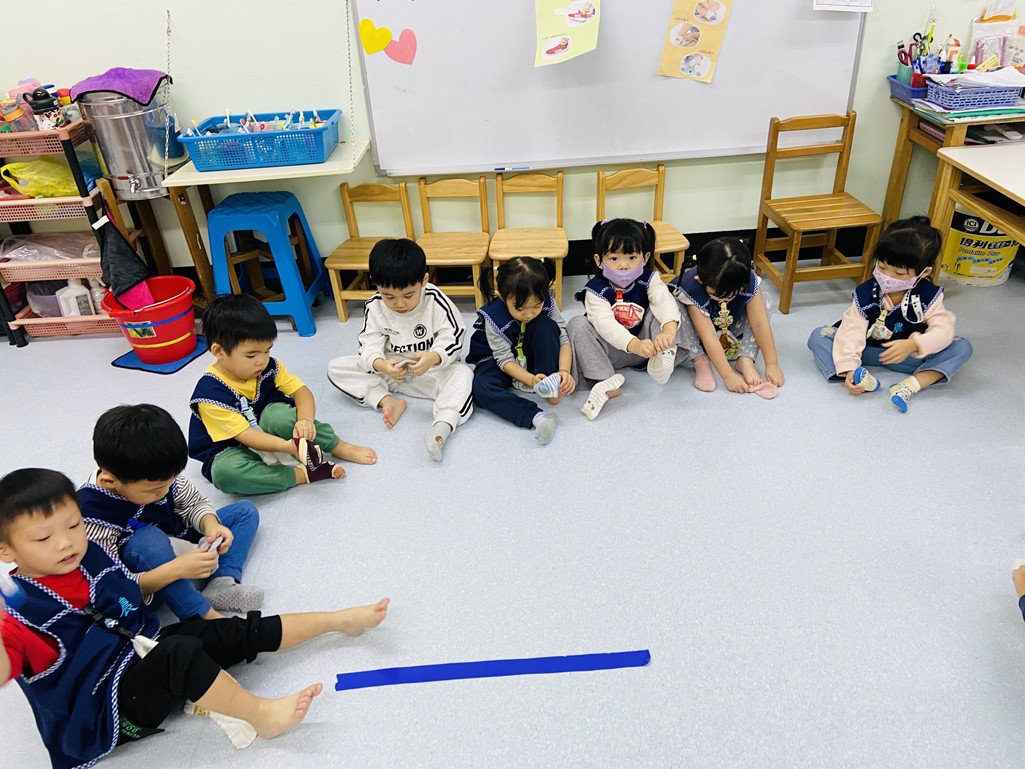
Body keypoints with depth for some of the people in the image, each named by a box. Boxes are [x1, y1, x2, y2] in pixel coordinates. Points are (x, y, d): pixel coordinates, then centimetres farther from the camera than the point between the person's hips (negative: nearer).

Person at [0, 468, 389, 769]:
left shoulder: (91, 555, 1)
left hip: (144, 653, 7)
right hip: (108, 707, -7)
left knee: (238, 632, -5)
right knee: (180, 651, -34)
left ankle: (339, 620, 4)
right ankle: (260, 714, -22)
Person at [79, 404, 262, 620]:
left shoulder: (160, 475, -18)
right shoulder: (92, 517, -32)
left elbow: (193, 504, 0)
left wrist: (210, 523, -23)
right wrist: (175, 570, -41)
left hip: (179, 545, 7)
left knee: (246, 510, 4)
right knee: (148, 539, -38)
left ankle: (222, 585, -18)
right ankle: (204, 616, -30)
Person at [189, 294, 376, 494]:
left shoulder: (268, 367, -9)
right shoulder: (210, 394, -26)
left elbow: (301, 391, -11)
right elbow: (246, 435, -28)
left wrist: (305, 419, -34)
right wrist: (288, 446, -43)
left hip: (267, 431, 4)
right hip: (230, 451, -3)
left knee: (279, 413, -30)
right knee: (224, 472, -39)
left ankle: (341, 448, -16)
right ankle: (302, 474, -32)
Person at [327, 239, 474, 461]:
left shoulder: (436, 301, -18)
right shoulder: (374, 307, -12)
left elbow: (453, 339, -19)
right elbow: (369, 347, -16)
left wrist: (433, 357, -41)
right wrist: (381, 365, -41)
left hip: (432, 370, -2)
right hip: (390, 369, 3)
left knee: (463, 374, -34)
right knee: (336, 368, -13)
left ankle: (443, 426, -55)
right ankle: (387, 400, -25)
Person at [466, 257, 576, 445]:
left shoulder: (547, 303, -20)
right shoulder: (494, 316, -28)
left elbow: (563, 338, -17)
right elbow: (505, 359, -24)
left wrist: (565, 370, -37)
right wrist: (531, 380, -41)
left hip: (532, 357, 2)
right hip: (499, 360, -2)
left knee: (546, 326, -28)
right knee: (480, 387, -34)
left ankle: (552, 387, -23)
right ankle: (535, 417, -47)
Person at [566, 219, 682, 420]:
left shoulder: (648, 280, -11)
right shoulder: (596, 290, -19)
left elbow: (665, 302, -31)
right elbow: (604, 323, -35)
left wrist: (668, 330, -55)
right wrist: (634, 344, -53)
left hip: (644, 345, 1)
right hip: (609, 350, -1)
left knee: (657, 311, -18)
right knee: (577, 325, -26)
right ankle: (605, 380, -32)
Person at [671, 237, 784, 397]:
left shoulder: (748, 281, -27)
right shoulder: (692, 288, -37)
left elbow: (760, 324, -25)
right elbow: (709, 337, -38)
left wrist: (772, 365, -27)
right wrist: (728, 376, -41)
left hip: (727, 333, 4)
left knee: (763, 302, -17)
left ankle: (745, 361, -23)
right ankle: (700, 362, -26)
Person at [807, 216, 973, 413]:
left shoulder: (928, 296, -15)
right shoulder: (865, 294, -18)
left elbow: (943, 330, -23)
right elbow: (852, 331, -26)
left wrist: (913, 345, -43)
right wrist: (849, 368, -38)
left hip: (909, 356, 1)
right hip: (866, 350, 0)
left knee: (962, 347, -20)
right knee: (818, 337, -22)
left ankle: (911, 385, -37)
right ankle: (861, 379, -41)